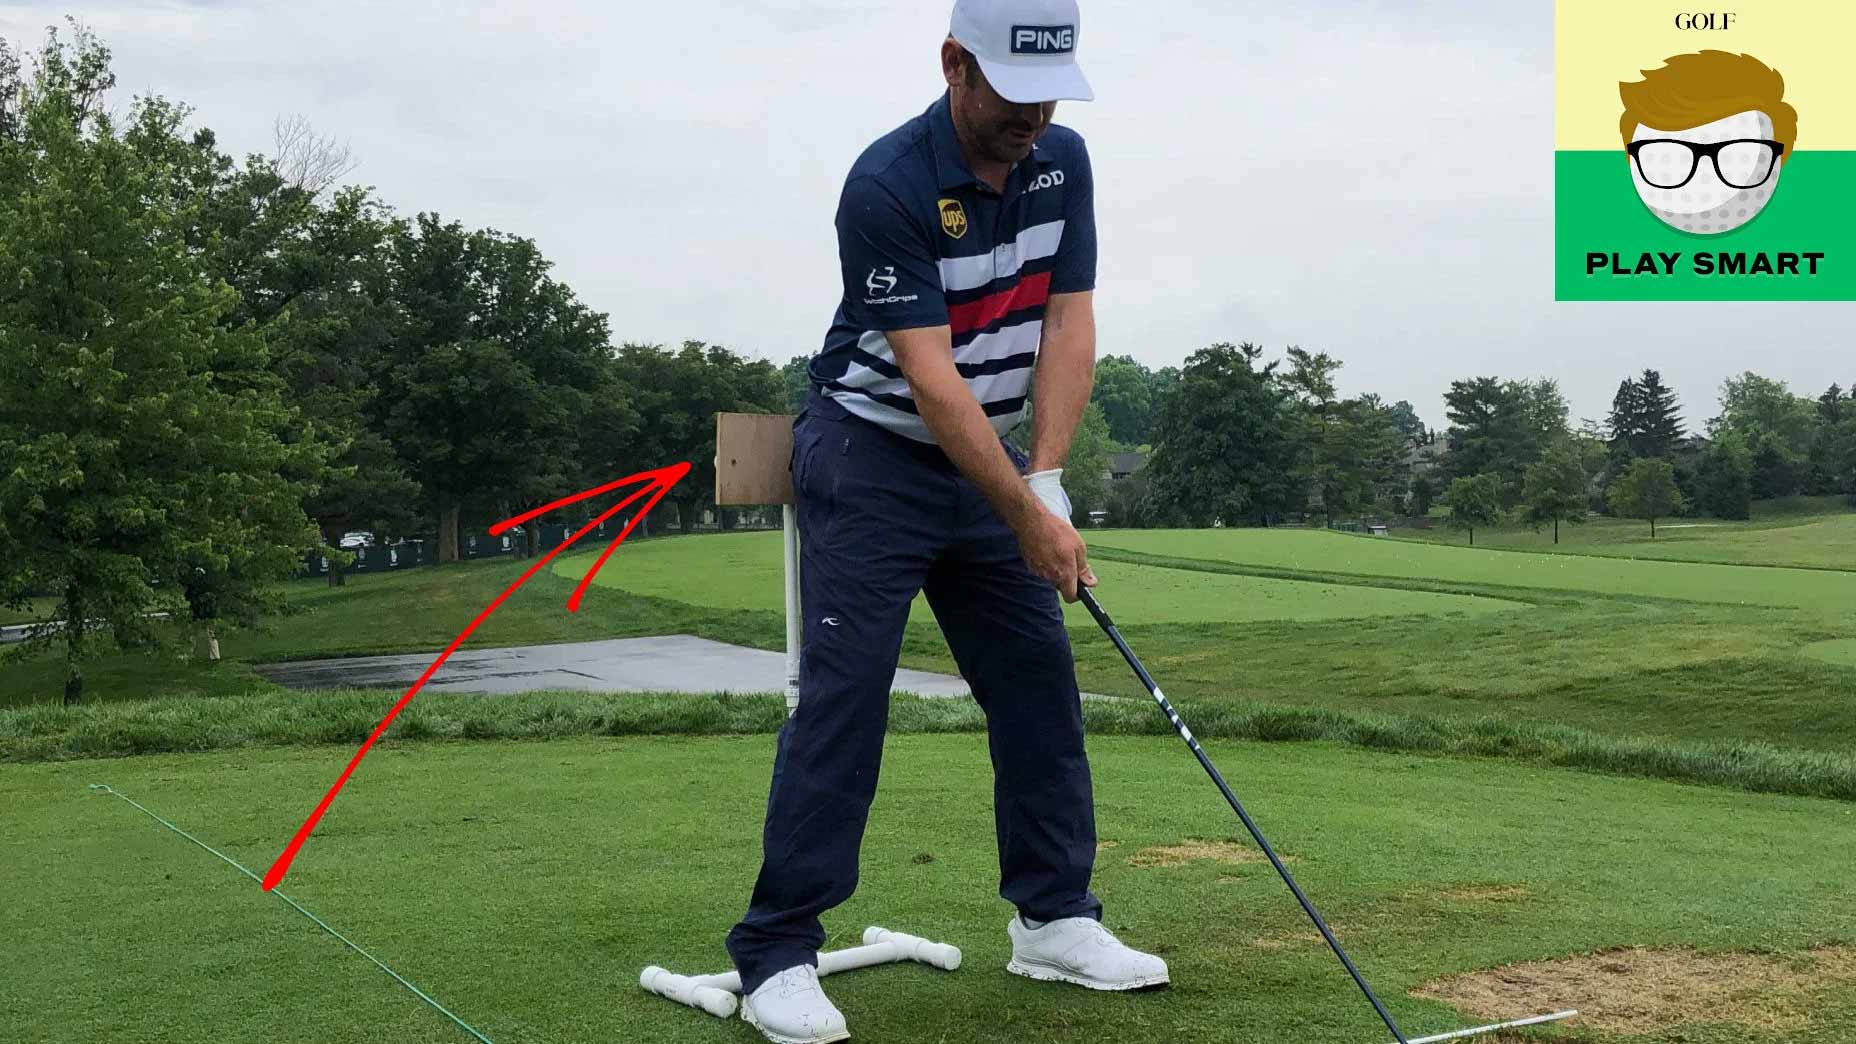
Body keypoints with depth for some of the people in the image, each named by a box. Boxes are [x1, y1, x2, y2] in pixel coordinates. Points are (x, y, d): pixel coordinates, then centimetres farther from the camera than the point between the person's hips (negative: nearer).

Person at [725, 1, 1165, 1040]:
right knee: (844, 693, -11)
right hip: (872, 457, -7)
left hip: (990, 458, 7)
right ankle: (780, 953, -5)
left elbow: (1070, 323, -4)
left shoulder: (1064, 162, -2)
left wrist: (1046, 476, -16)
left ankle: (1056, 917, 18)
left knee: (1040, 680, 6)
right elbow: (927, 376, -25)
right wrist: (1028, 515, -26)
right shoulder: (888, 184, -23)